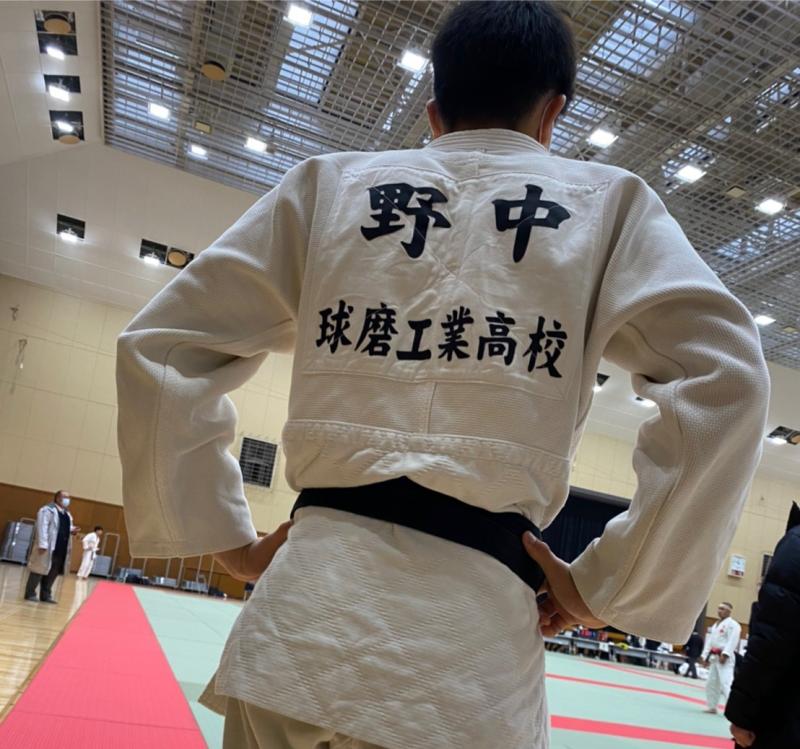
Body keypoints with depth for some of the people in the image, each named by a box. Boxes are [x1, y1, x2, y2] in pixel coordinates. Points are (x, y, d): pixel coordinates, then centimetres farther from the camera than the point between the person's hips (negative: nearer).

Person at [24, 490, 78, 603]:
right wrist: (42, 545, -24)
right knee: (39, 570, 0)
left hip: (61, 549, 8)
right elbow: (42, 528, -17)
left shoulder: (67, 514, 17)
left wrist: (72, 530, 3)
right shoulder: (47, 510, -9)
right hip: (47, 548, -8)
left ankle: (46, 595, 19)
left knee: (53, 573, 11)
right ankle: (30, 594, 11)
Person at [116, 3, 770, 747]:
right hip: (470, 645, -1)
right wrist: (608, 586, -1)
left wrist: (229, 540, 11)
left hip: (305, 606, 2)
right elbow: (722, 381, -6)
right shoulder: (609, 203, 6)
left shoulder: (328, 184, 9)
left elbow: (160, 345, 7)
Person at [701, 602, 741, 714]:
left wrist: (725, 655, -26)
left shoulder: (732, 624, -10)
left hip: (725, 658, -9)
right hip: (714, 657, 9)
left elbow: (732, 641, -20)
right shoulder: (715, 625, 19)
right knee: (711, 683, 14)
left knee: (726, 683, -19)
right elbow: (710, 641, 19)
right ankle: (712, 707, 24)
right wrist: (705, 656, 14)